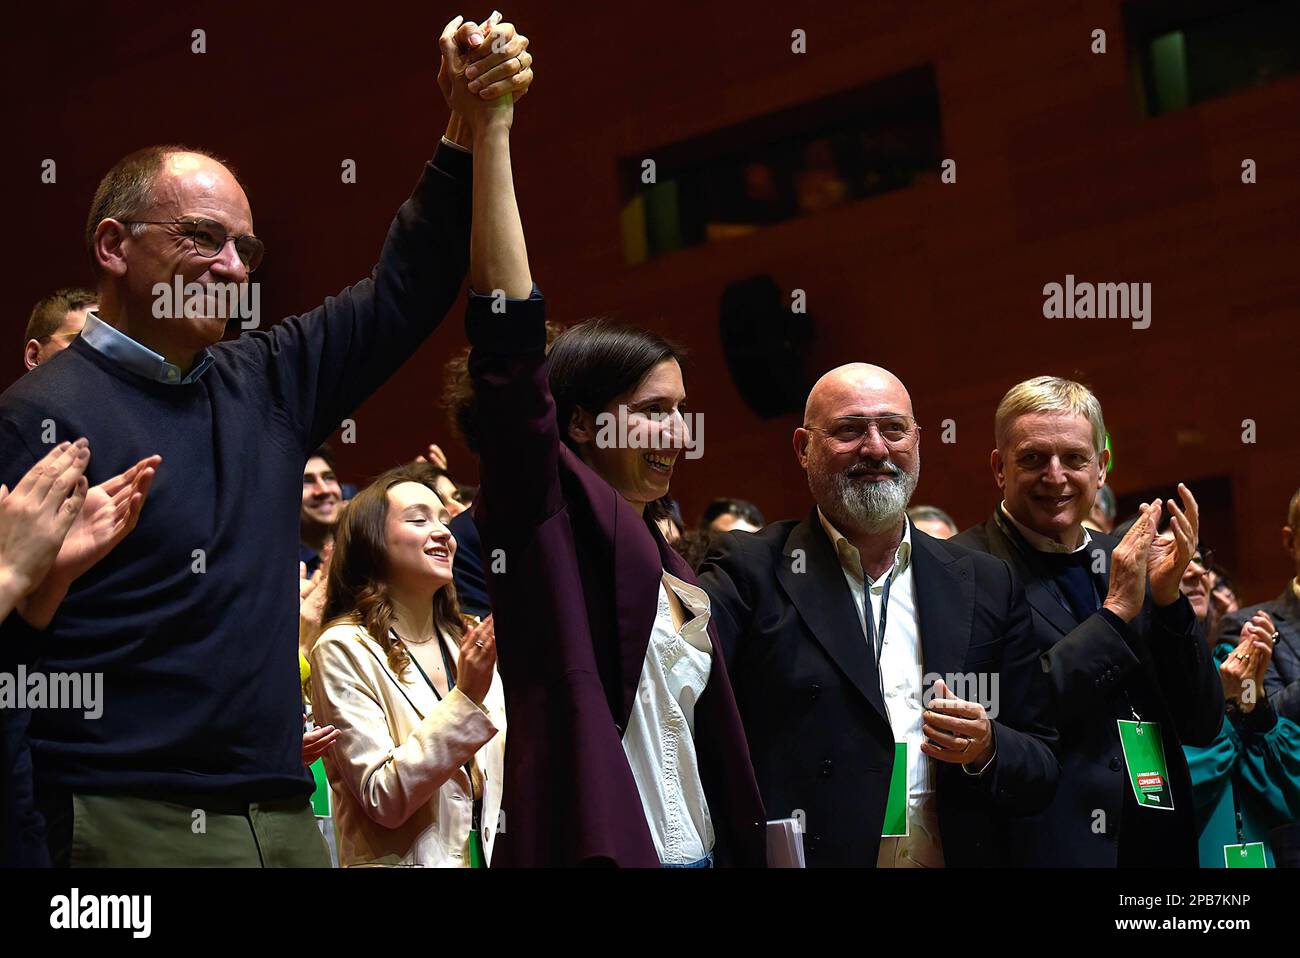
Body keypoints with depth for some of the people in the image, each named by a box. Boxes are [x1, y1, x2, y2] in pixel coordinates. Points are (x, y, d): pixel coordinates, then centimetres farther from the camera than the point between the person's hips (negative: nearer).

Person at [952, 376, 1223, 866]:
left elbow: (1202, 727, 4)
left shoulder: (1132, 561, 6)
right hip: (1042, 846, -5)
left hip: (1159, 842, 6)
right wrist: (1116, 612, -17)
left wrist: (1168, 599, -10)